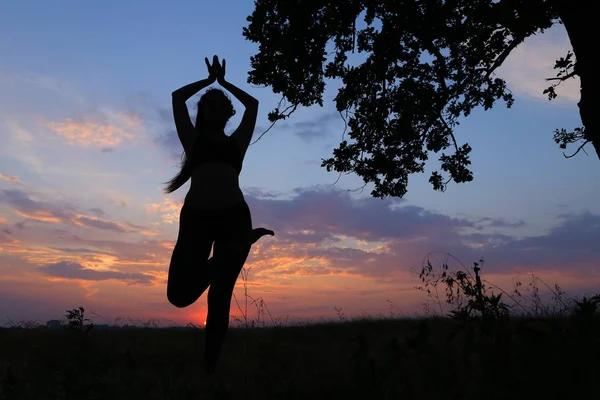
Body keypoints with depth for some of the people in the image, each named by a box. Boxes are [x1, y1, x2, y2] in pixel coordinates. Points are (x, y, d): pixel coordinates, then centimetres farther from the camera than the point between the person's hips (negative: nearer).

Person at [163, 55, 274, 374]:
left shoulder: (236, 142, 24)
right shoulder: (193, 139, 21)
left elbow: (252, 104, 31)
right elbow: (178, 97, 23)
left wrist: (224, 82, 39)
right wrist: (209, 80, 34)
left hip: (234, 216, 0)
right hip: (196, 217, 0)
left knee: (220, 296, -1)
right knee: (180, 294, -11)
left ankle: (210, 368, 10)